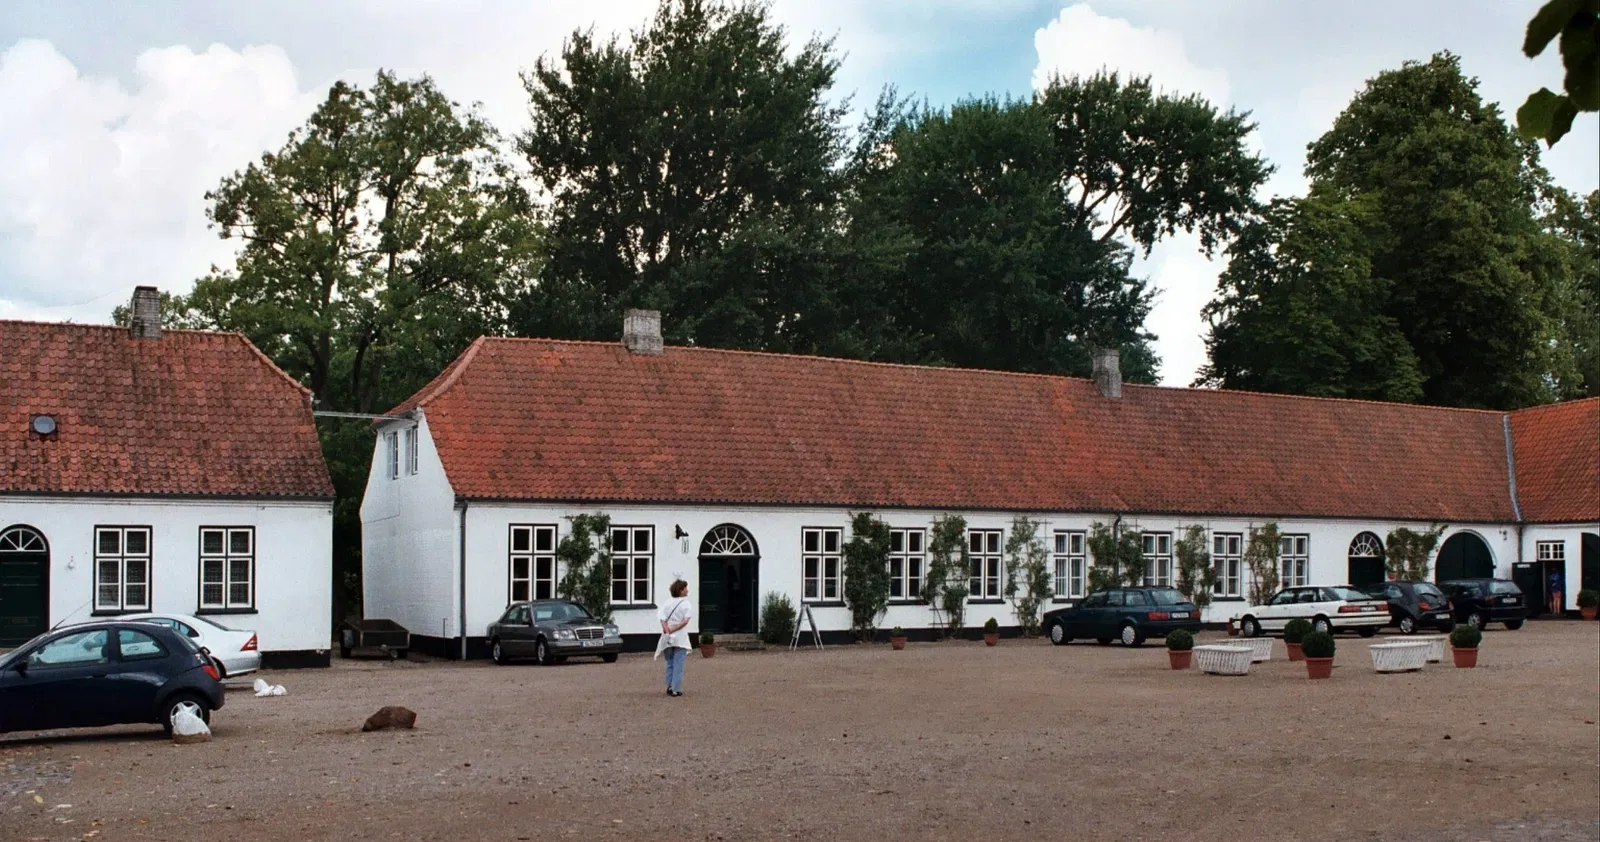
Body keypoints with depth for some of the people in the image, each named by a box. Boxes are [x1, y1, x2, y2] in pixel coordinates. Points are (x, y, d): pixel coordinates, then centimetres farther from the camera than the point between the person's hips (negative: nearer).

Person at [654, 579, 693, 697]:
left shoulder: (667, 604, 7)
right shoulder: (686, 604, -5)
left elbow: (663, 620, -6)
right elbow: (685, 621, -17)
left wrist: (667, 630, -14)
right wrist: (673, 629, -13)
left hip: (668, 638, 4)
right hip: (680, 638, -4)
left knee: (670, 664, 15)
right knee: (678, 664, -1)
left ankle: (669, 687, 13)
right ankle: (676, 689, -4)